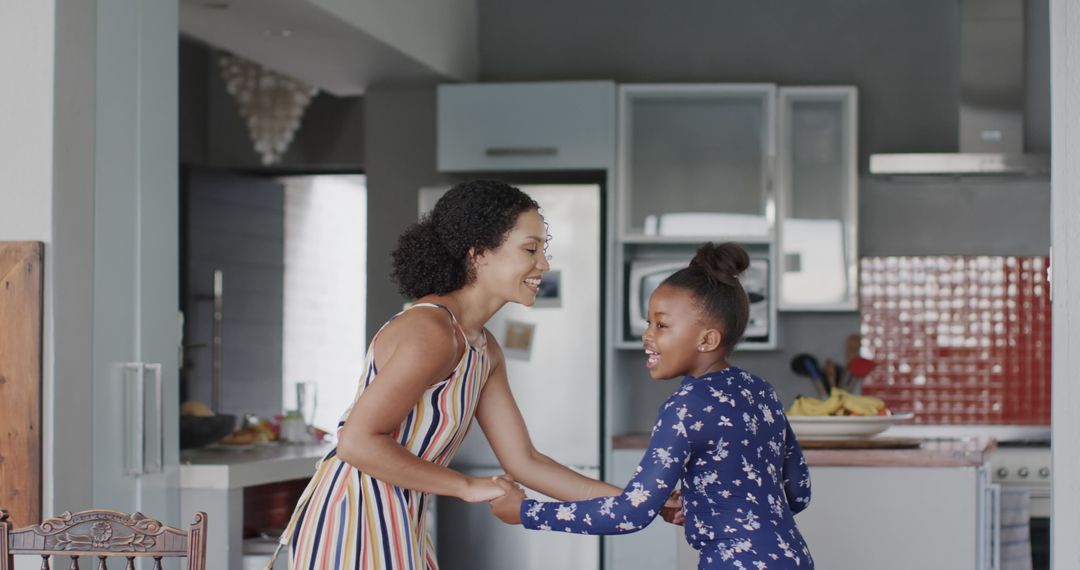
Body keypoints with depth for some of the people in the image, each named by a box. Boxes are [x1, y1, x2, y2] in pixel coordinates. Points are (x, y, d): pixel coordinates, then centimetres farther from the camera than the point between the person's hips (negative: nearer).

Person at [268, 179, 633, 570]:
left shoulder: (484, 351, 11)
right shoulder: (431, 332, -19)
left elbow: (523, 462, 11)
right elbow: (358, 441, -24)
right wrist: (468, 487, -17)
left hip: (397, 524, 10)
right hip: (354, 521, -10)